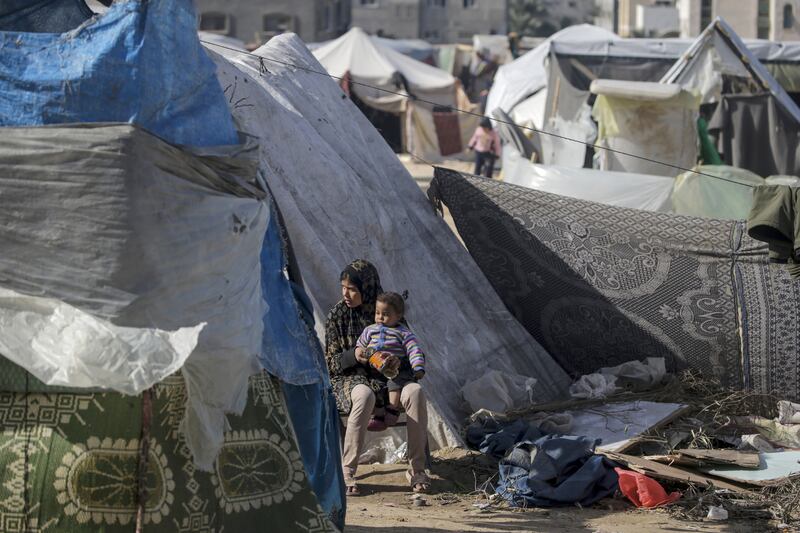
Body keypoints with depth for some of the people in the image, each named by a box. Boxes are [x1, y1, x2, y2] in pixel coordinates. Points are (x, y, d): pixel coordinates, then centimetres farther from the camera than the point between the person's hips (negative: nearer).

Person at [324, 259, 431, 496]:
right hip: (348, 379, -2)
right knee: (365, 395, -40)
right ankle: (346, 472, -35)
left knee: (415, 391, -31)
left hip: (385, 378, 2)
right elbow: (330, 363, 1)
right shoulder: (337, 315, 0)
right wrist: (355, 356, -20)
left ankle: (417, 469, -24)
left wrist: (398, 360, -13)